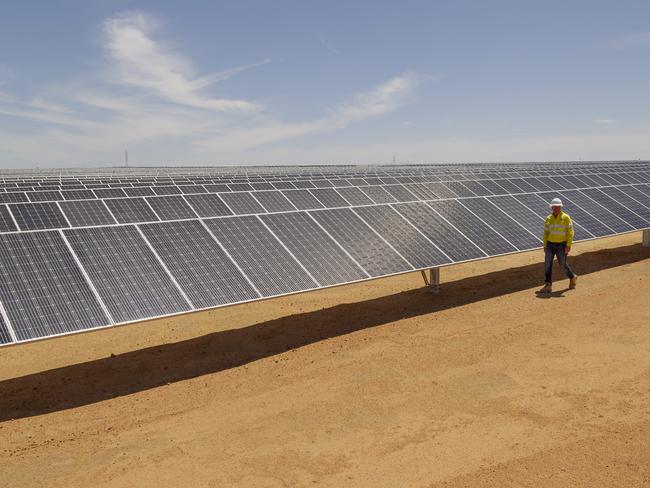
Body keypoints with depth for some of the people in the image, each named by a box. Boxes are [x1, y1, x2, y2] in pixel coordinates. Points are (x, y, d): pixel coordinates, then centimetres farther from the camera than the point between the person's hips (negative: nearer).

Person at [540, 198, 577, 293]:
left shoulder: (566, 218, -8)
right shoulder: (548, 219, 5)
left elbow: (570, 232, -10)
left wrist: (568, 246, -17)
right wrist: (545, 246, 6)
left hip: (561, 245, -3)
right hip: (550, 244, 4)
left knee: (562, 264, 5)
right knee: (547, 263, -7)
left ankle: (572, 277, 34)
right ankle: (548, 285, -5)